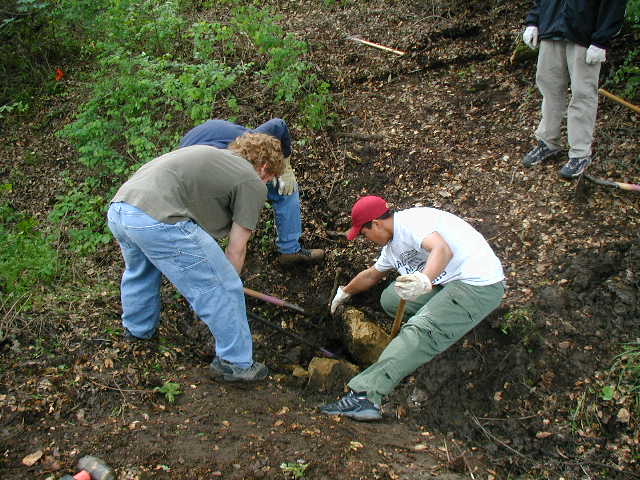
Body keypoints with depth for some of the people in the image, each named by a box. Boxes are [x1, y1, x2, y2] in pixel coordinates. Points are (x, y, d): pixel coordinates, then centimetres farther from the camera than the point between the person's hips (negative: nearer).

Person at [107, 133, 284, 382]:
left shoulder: (209, 155, 31)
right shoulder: (252, 183, 8)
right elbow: (236, 249, 7)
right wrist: (224, 283, 24)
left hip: (118, 209, 9)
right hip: (158, 221, -9)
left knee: (139, 272, 37)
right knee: (222, 291, 6)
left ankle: (137, 329, 59)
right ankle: (235, 362, 19)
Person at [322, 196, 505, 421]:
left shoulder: (411, 221, -14)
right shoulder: (392, 245, 18)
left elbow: (443, 250, -34)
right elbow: (371, 275, 37)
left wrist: (424, 280, -51)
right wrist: (344, 292, 50)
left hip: (479, 284, -10)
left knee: (420, 332, -26)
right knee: (390, 299, 7)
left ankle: (365, 395, -35)